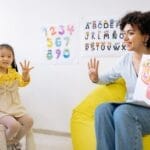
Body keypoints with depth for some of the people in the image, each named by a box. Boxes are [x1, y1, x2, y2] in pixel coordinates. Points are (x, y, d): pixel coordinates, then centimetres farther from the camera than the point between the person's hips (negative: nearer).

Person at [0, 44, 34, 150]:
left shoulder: (14, 73, 7)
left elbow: (23, 82, -6)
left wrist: (26, 74, -27)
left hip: (15, 106, 6)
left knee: (29, 121, -13)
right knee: (14, 125, -28)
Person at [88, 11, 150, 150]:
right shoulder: (125, 59, 6)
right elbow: (109, 76, 22)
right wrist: (96, 78, 0)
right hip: (130, 109, 5)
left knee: (122, 112, -33)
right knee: (102, 109, -23)